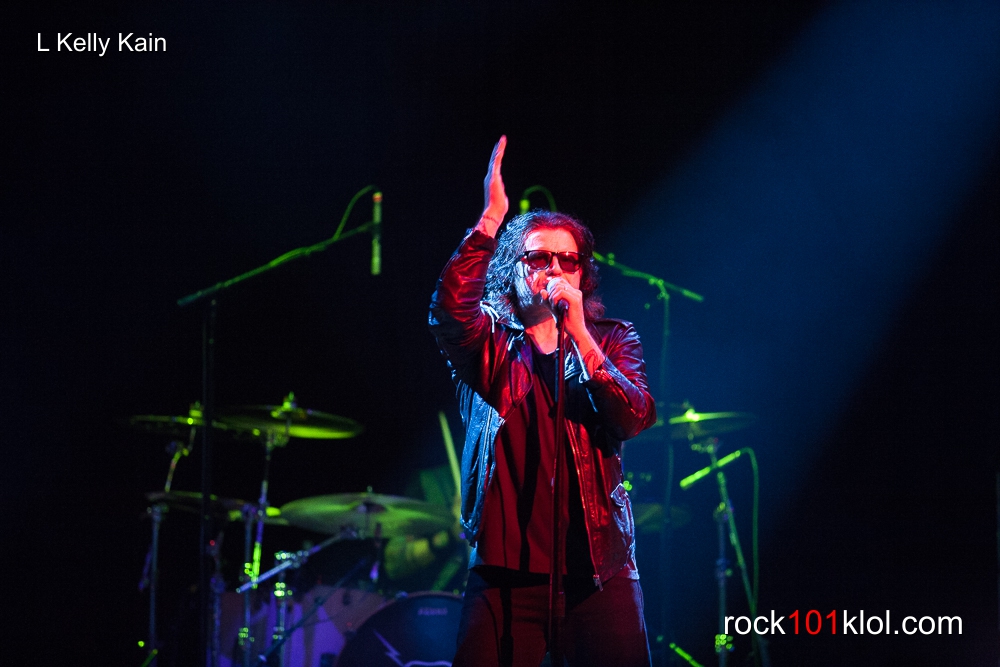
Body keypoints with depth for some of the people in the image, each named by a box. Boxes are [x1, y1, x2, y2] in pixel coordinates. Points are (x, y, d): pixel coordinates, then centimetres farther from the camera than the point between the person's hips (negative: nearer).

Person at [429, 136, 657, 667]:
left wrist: (578, 335, -13)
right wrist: (491, 217, -18)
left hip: (599, 565, 1)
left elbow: (635, 418, -6)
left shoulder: (611, 340, 12)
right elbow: (450, 307, -15)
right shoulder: (489, 341, 8)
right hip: (508, 563, -1)